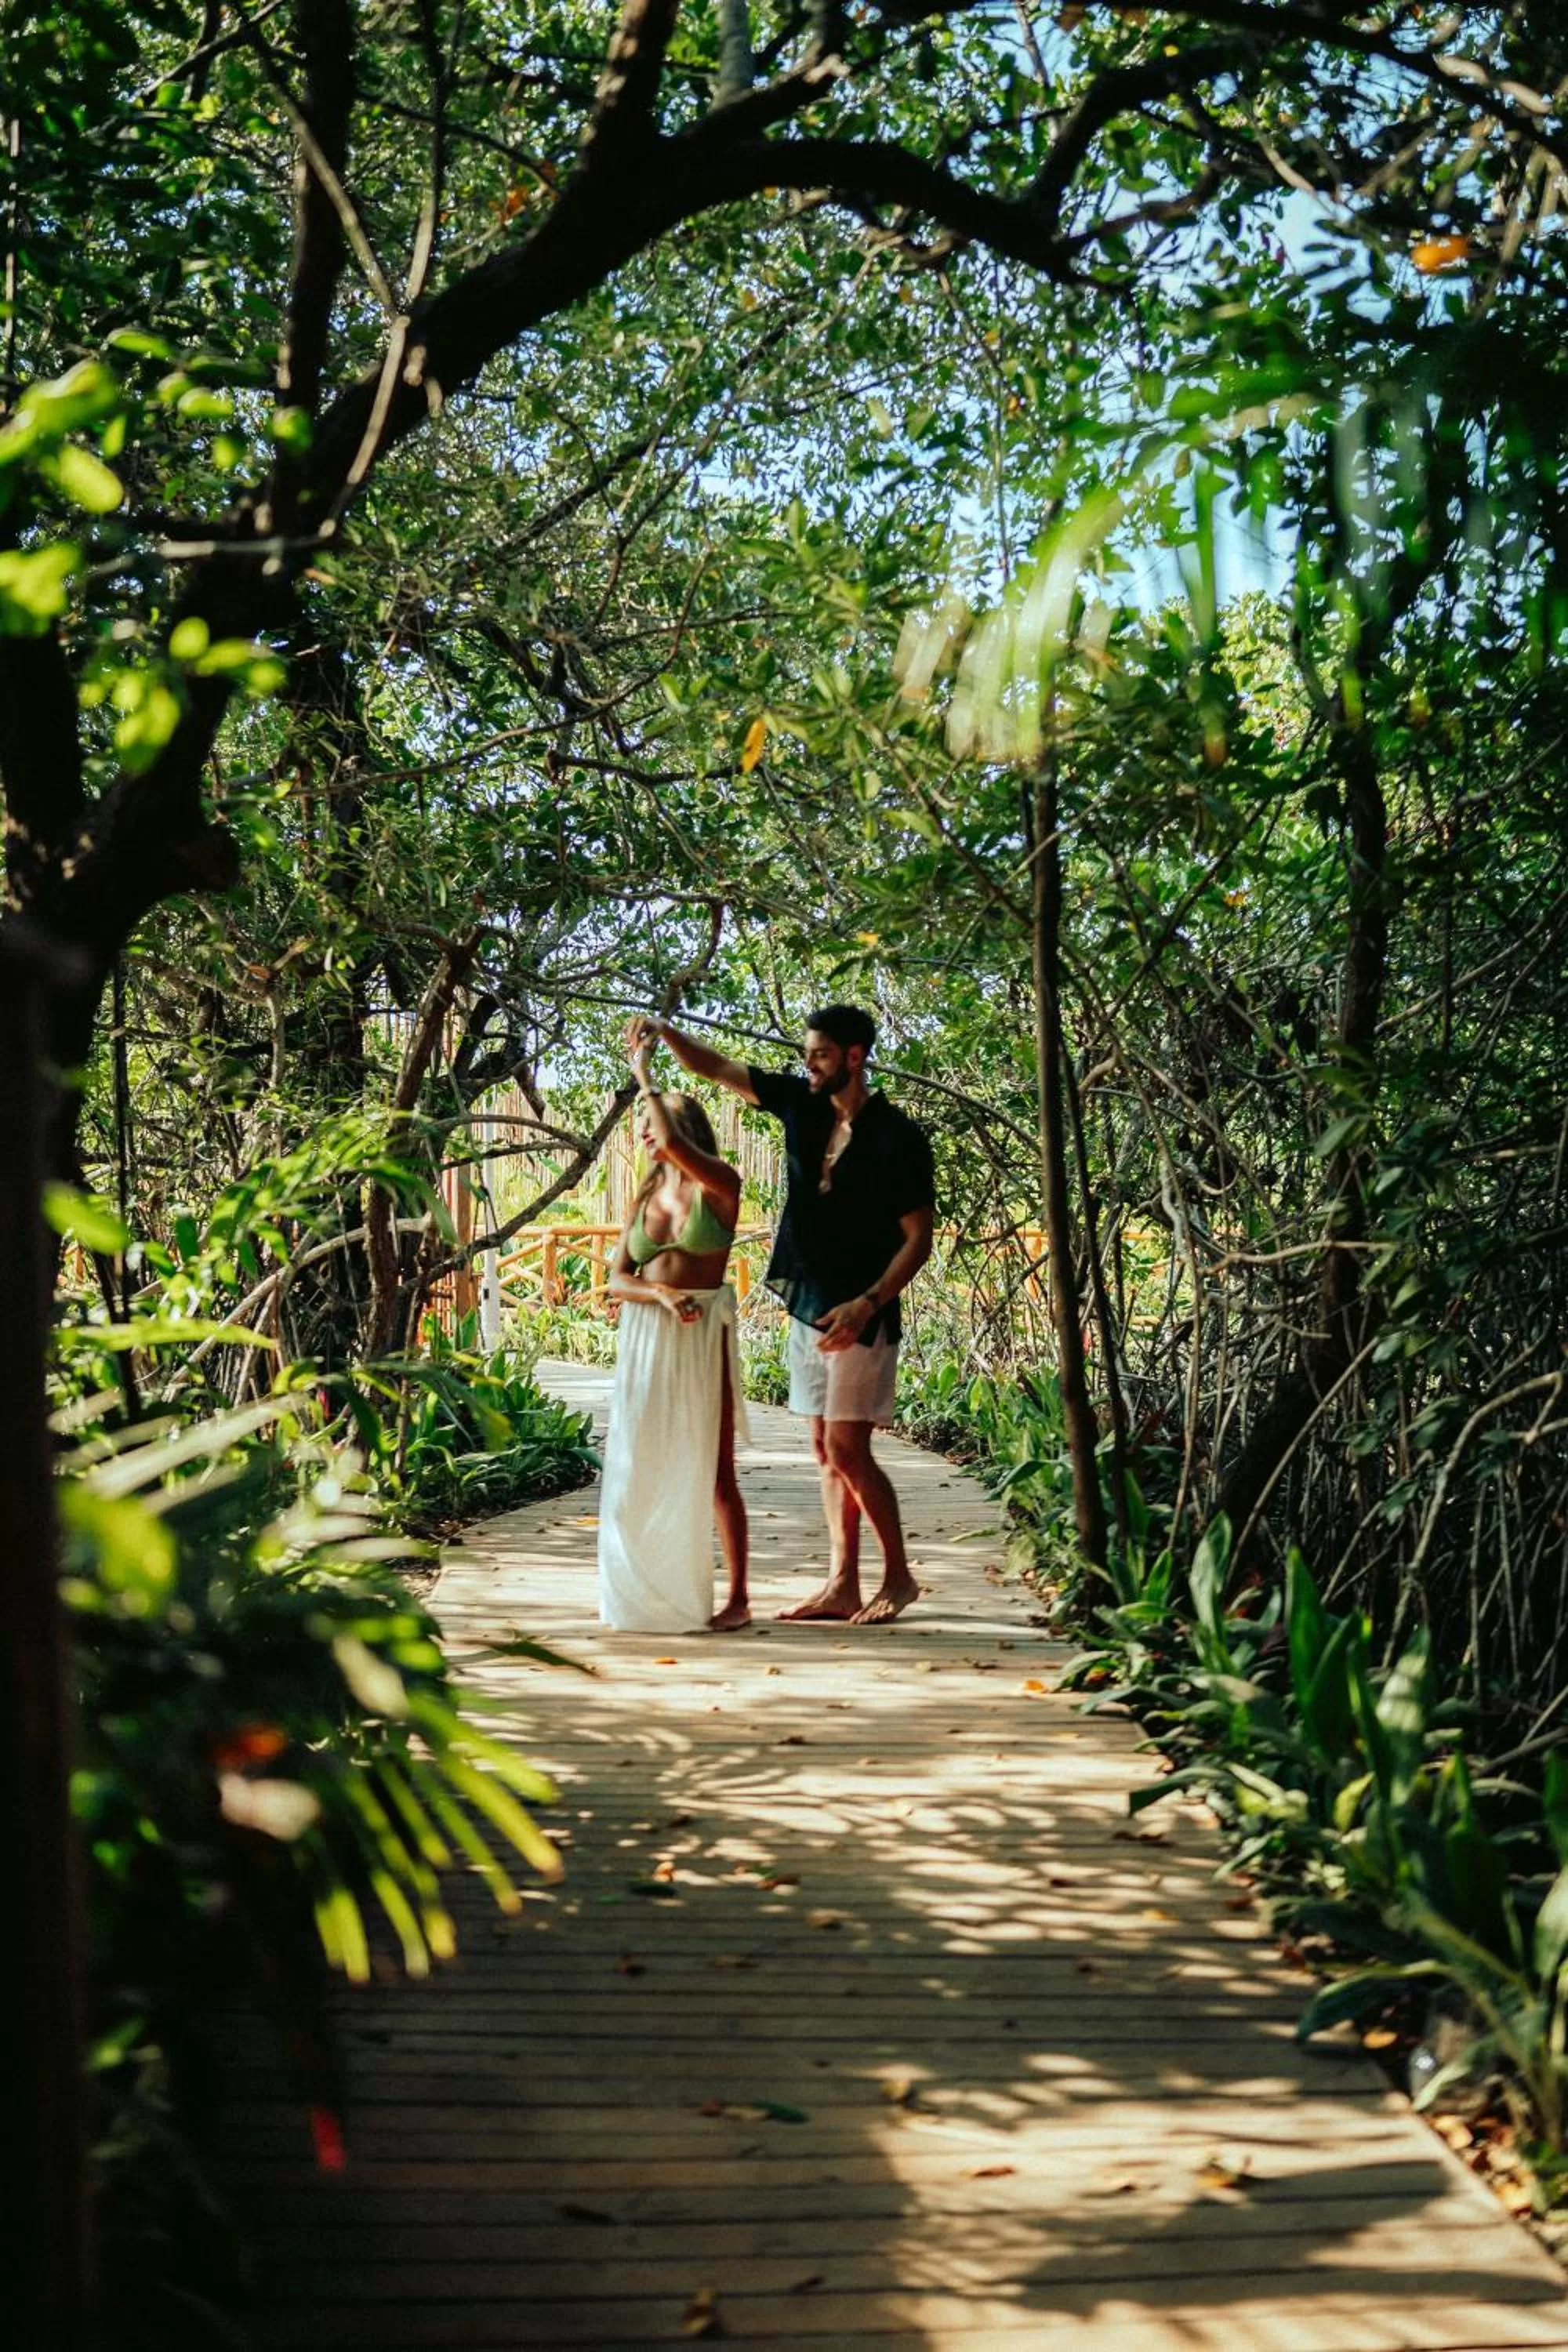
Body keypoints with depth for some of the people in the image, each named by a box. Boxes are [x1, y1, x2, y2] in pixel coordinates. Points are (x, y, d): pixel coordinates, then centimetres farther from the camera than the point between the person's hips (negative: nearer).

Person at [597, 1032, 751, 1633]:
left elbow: (673, 1146, -24)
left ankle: (737, 1598, 4)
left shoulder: (719, 1183, -3)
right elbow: (617, 1280, 7)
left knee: (713, 1471, -2)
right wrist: (661, 1294, -14)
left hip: (702, 1338, -5)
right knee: (643, 1468, 3)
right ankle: (651, 1593, 10)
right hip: (645, 1339, 5)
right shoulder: (645, 1198, 13)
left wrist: (645, 1077, -11)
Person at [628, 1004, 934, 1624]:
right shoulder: (801, 1103, 5)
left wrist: (867, 1303, -22)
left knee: (847, 1448, -10)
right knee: (826, 1450, 7)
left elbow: (918, 1239, -11)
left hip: (860, 1316, -7)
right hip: (807, 1309, 7)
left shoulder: (897, 1138, -12)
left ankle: (898, 1577, 4)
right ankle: (842, 1586, 12)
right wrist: (667, 1033, -10)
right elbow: (715, 1068, 8)